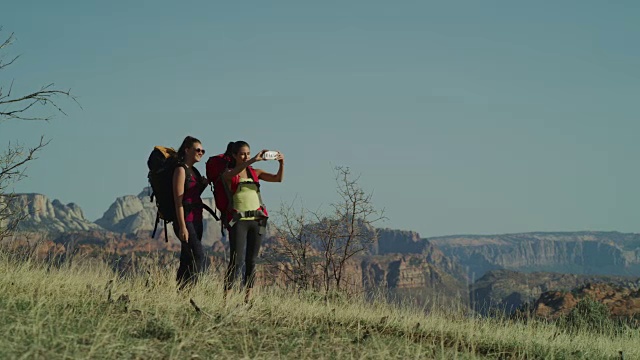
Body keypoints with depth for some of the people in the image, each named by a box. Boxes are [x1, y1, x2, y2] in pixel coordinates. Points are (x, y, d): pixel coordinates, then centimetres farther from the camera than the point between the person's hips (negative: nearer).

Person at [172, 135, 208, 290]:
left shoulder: (194, 171, 17)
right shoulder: (181, 170, -8)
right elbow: (178, 200, -14)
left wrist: (204, 184, 7)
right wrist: (182, 227, -19)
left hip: (196, 219, 9)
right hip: (185, 219, -9)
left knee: (187, 260, 6)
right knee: (198, 256, -17)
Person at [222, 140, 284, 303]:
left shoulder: (255, 172, 12)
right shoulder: (229, 174, 1)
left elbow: (278, 178, 1)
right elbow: (232, 173, -25)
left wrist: (281, 163, -19)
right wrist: (254, 160, -38)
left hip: (257, 219, 4)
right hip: (239, 220, -4)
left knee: (251, 260, 6)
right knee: (237, 260, -10)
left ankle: (248, 297, 10)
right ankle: (225, 297, -8)